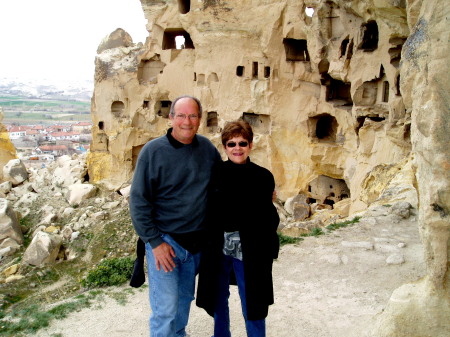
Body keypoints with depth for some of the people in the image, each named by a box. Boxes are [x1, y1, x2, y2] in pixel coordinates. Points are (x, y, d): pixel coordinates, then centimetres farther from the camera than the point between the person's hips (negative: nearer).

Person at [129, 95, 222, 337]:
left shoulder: (206, 147, 0)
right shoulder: (153, 151, -13)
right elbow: (139, 201, -11)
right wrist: (155, 242, -14)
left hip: (197, 241, 5)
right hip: (165, 239, -4)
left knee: (185, 298, 22)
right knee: (166, 308, 0)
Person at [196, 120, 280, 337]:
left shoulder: (263, 177, -6)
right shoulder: (215, 173, -2)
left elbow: (269, 219, -3)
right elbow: (206, 211, 1)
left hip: (249, 251, -2)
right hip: (217, 248, 3)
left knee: (251, 304, 11)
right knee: (218, 299, 20)